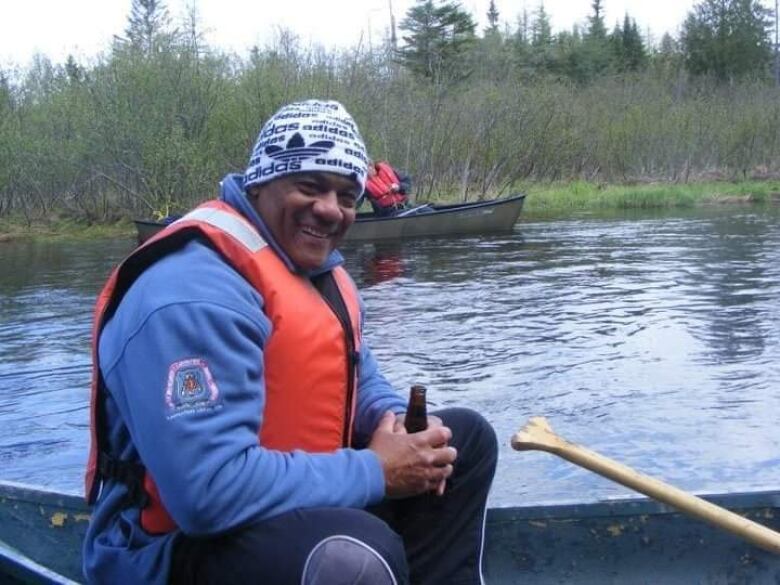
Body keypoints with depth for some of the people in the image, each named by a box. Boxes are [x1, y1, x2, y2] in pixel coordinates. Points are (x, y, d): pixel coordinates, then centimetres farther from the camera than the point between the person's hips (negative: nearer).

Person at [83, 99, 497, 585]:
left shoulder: (317, 266, 6)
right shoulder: (196, 294, -26)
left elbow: (358, 375, 19)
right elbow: (213, 492, -33)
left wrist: (400, 428, -6)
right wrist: (375, 472, -22)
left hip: (301, 501, 10)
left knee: (465, 436, 10)